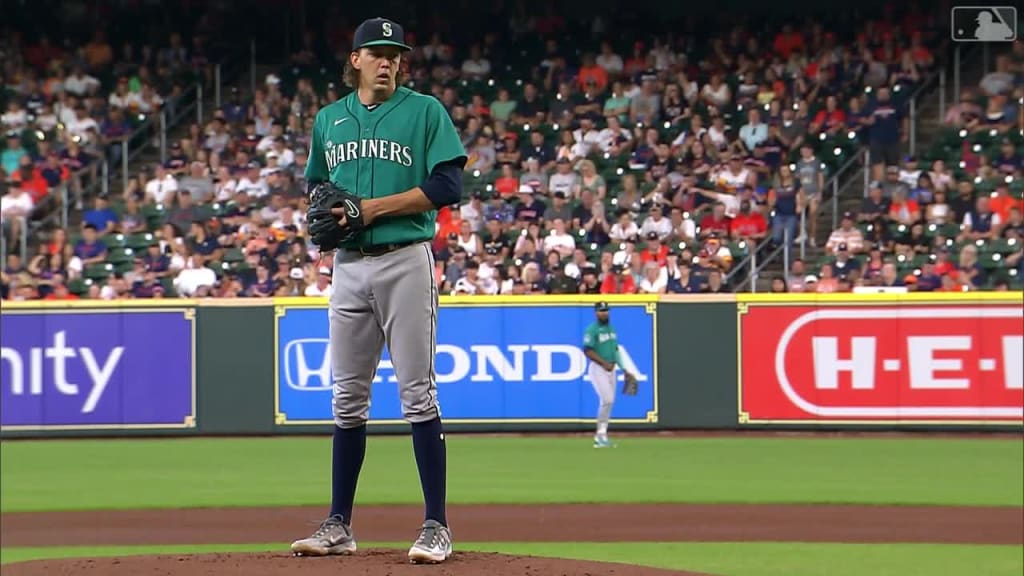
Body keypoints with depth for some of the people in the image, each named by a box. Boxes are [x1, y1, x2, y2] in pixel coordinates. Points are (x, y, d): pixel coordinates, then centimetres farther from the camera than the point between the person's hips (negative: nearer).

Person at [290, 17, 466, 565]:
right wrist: (323, 212, 1)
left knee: (417, 394, -7)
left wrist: (375, 206, -14)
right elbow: (315, 185, 24)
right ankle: (339, 524, 11)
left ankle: (436, 525, -6)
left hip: (406, 262, -5)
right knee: (347, 397, 7)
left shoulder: (425, 111, -2)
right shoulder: (328, 119, 14)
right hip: (349, 265, 5)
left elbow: (447, 186, -9)